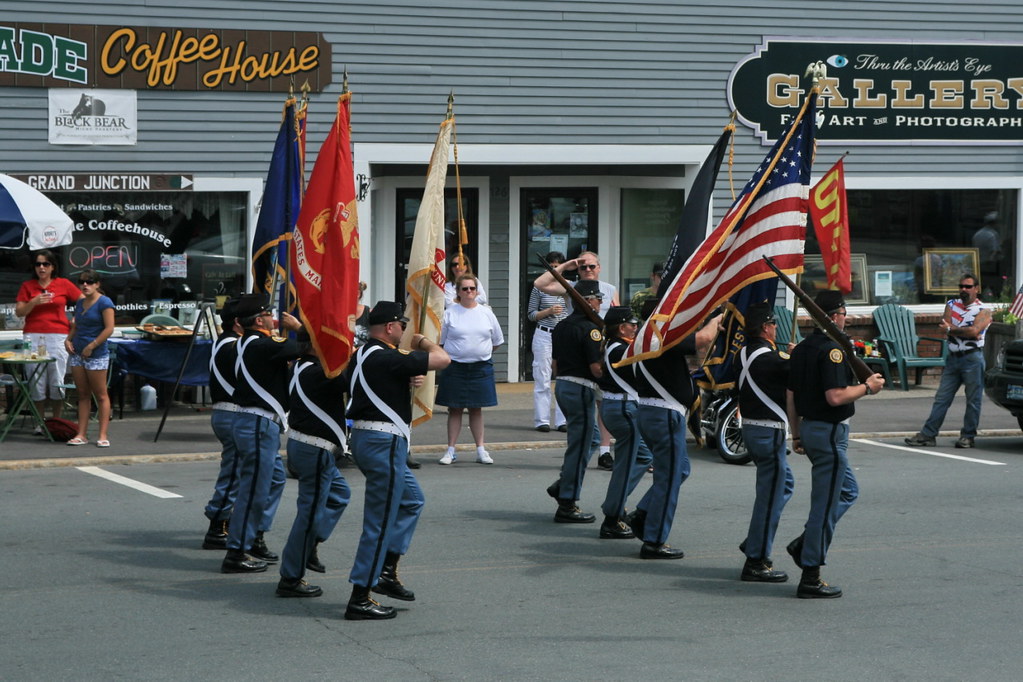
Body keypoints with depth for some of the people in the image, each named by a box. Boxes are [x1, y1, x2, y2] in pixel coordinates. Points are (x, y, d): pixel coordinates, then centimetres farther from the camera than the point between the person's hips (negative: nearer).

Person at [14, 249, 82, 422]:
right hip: (33, 337, 1)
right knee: (37, 383, -1)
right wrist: (34, 302, -10)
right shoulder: (27, 286, 10)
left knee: (57, 382, -2)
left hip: (58, 337, -1)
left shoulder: (64, 284, 6)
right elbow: (19, 312, 5)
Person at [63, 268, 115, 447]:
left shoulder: (104, 303, -10)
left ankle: (103, 435, 0)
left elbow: (109, 328, -16)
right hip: (77, 354, 7)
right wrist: (68, 339, 5)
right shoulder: (80, 303, 13)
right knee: (83, 395, 9)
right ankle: (81, 434, 10)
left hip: (97, 355, -7)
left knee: (100, 395, -2)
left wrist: (91, 346, -17)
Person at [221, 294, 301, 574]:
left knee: (275, 479, 21)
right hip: (259, 424, -11)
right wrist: (298, 326, -8)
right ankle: (237, 554, -3)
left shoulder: (247, 343, 12)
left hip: (262, 424, 11)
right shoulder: (260, 345, -20)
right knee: (254, 489, -7)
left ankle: (255, 540, 27)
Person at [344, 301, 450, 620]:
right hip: (384, 441, -11)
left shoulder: (360, 357, 10)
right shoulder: (386, 359, -20)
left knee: (411, 500, 24)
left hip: (364, 436, 11)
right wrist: (424, 342, 1)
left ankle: (387, 572, 21)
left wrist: (408, 381, 9)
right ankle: (359, 599, -3)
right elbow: (443, 359, -19)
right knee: (380, 522, -5)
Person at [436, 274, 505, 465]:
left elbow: (497, 341, 15)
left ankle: (481, 449, 12)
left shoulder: (486, 313, 6)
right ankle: (451, 450, 7)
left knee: (476, 408, 8)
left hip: (481, 367, 2)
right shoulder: (450, 313, -1)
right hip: (455, 368, -2)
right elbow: (441, 341, 5)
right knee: (454, 409, 2)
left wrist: (483, 353, 12)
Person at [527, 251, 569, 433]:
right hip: (544, 336, -2)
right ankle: (542, 420, 5)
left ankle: (562, 420, 6)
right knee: (542, 380, -1)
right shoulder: (539, 287, 2)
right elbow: (531, 314, 4)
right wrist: (549, 311, -11)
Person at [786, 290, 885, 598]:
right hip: (829, 432, -10)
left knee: (848, 491, 22)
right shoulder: (831, 350, -18)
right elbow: (835, 396, -26)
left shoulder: (801, 349, 10)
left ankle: (804, 544, 14)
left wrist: (796, 435, 20)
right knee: (825, 503, -4)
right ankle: (810, 578, 0)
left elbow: (790, 396, 14)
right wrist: (867, 387, -11)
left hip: (809, 427, 10)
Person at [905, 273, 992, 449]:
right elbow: (947, 325, -2)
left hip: (973, 357, -4)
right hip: (953, 357, 4)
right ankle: (928, 434, 3)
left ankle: (968, 436, 7)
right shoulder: (951, 305, 14)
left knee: (973, 400, 0)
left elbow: (974, 331, -16)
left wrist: (951, 329, -6)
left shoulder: (983, 310, 0)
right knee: (941, 398, 3)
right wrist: (967, 332, -12)